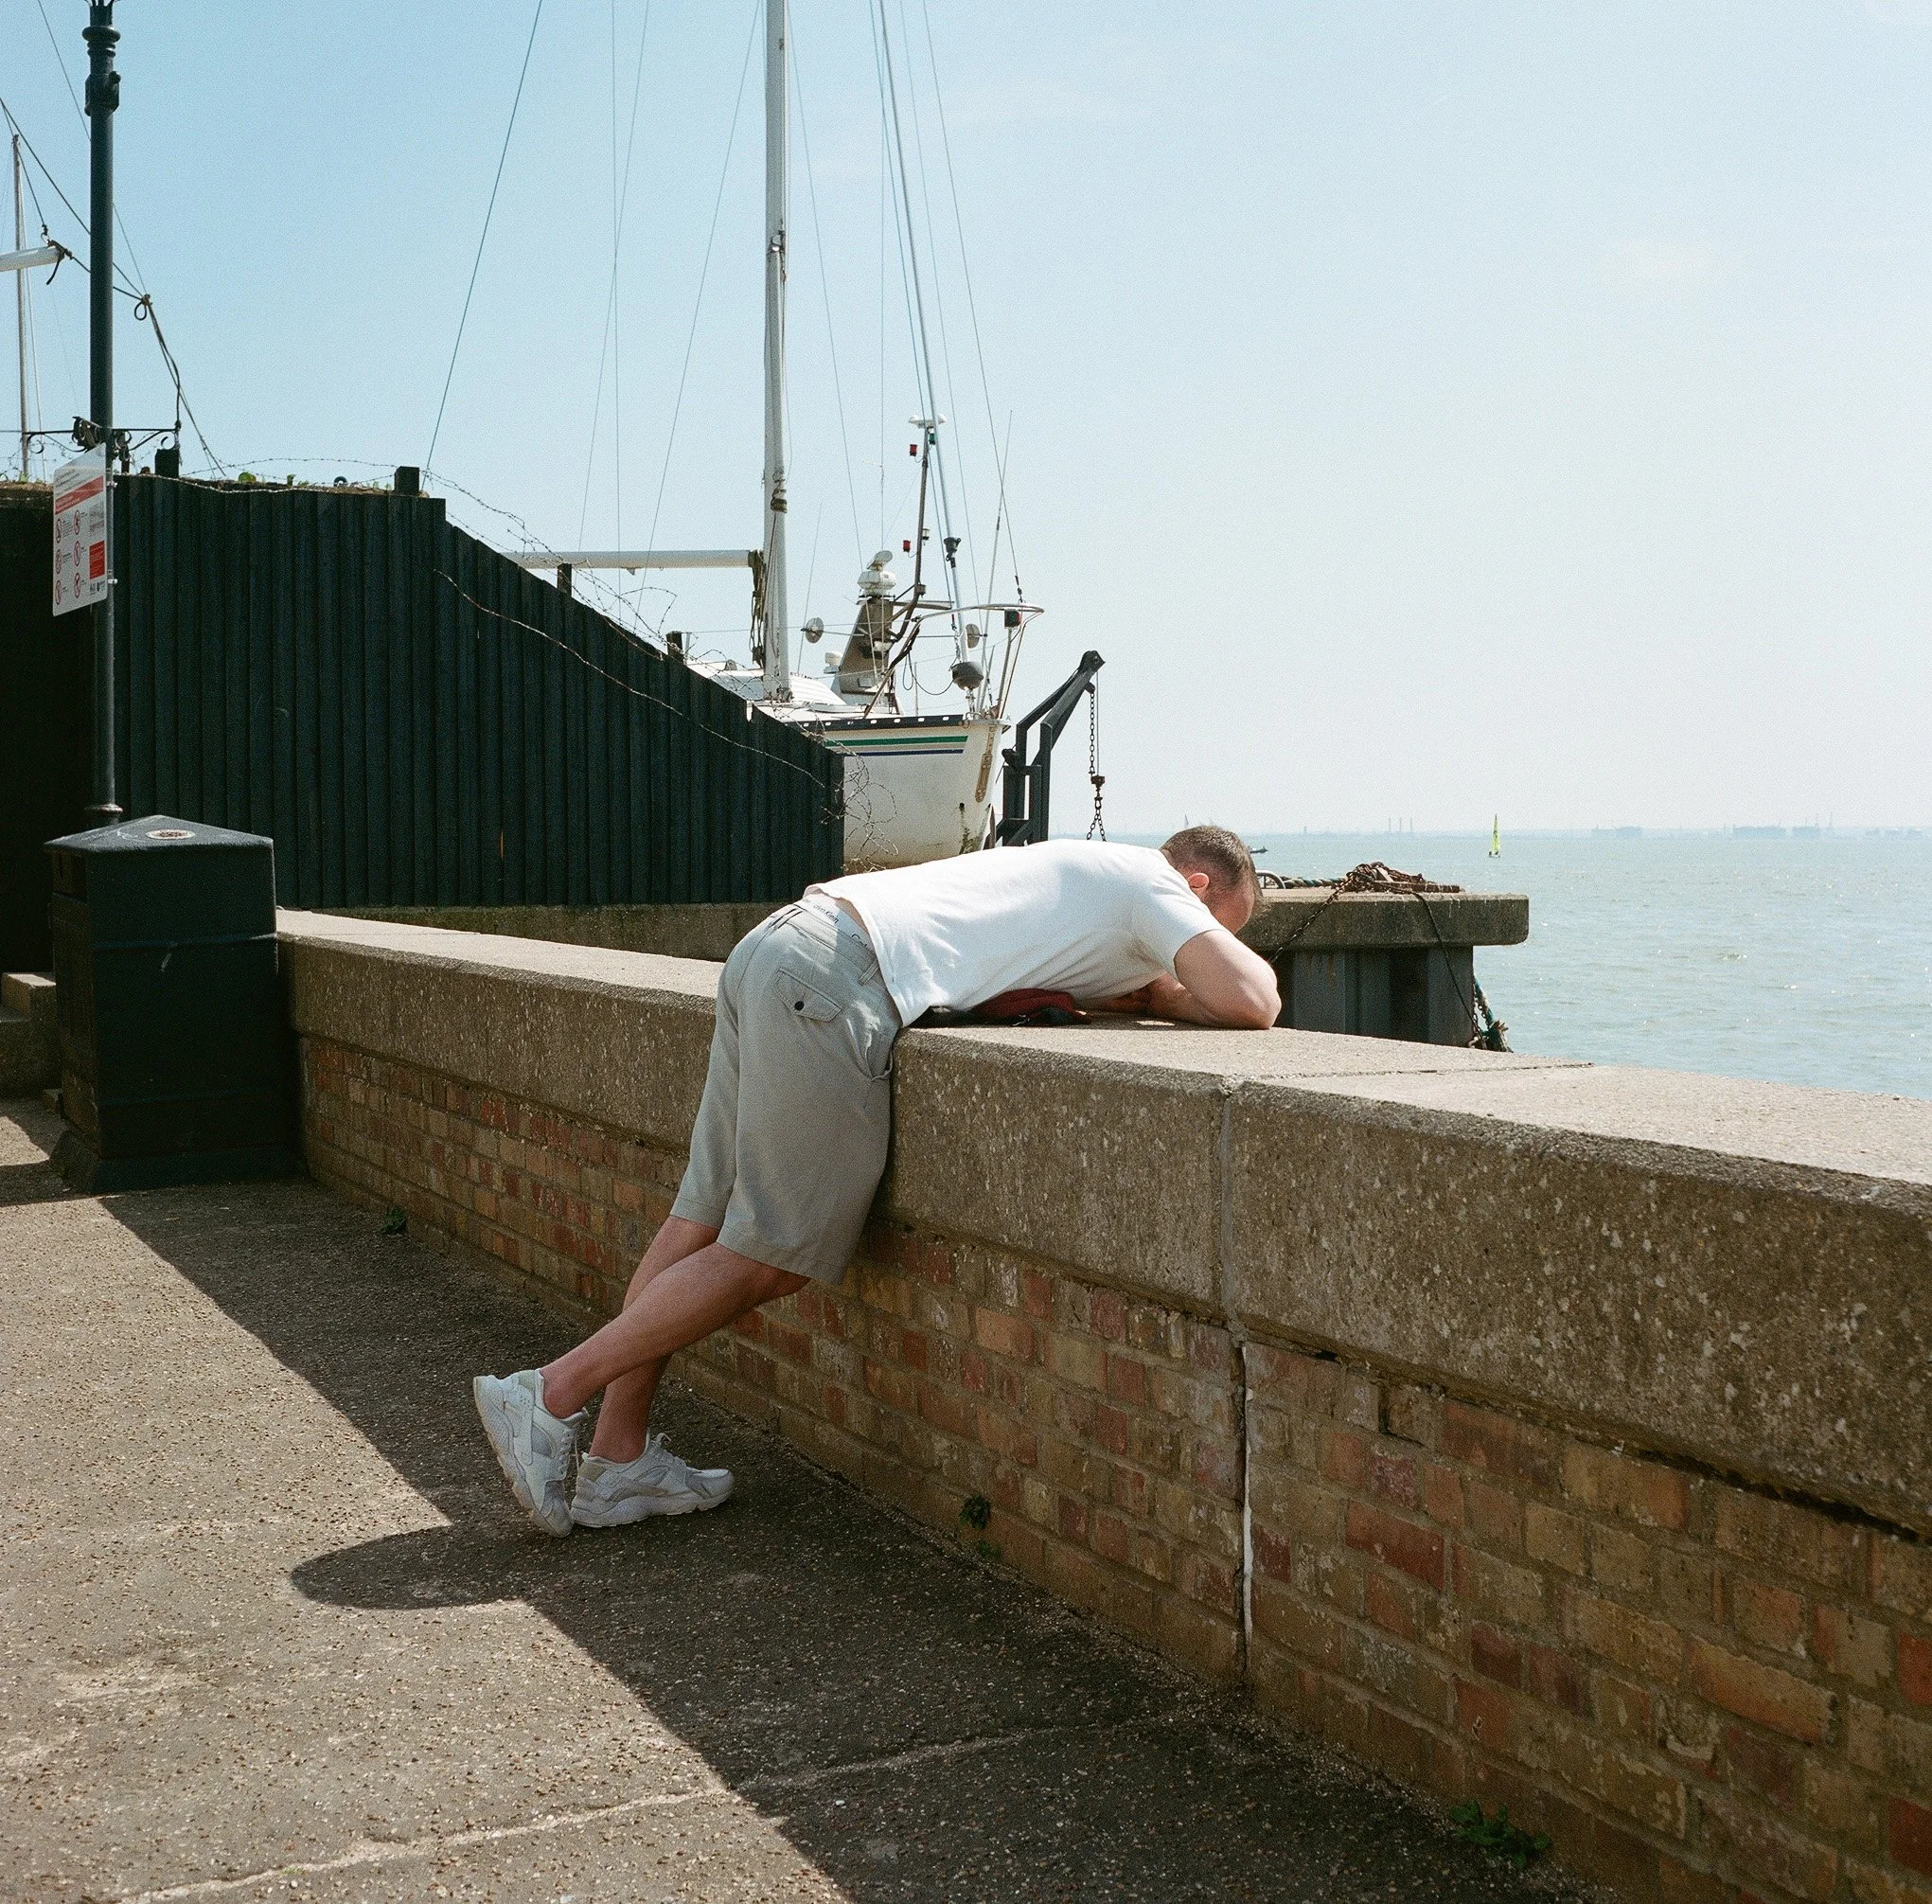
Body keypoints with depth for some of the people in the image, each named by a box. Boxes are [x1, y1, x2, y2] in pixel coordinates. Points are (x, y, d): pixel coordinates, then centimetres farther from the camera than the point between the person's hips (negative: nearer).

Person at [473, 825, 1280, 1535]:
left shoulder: (1087, 873, 31)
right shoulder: (1151, 882, 5)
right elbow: (1251, 1003, -5)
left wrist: (1163, 993, 18)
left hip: (776, 945, 10)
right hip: (838, 980, -10)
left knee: (704, 1214, 8)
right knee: (772, 1256, -3)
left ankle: (617, 1459, 12)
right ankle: (552, 1396, -3)